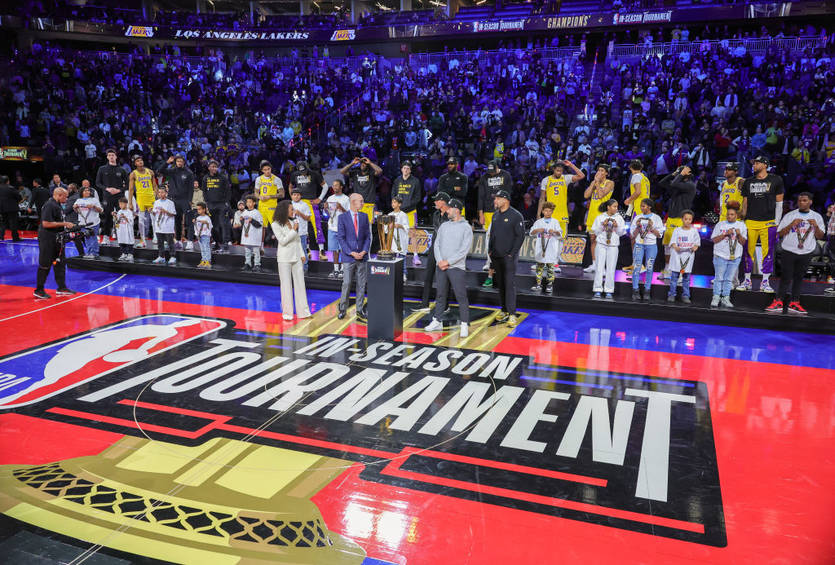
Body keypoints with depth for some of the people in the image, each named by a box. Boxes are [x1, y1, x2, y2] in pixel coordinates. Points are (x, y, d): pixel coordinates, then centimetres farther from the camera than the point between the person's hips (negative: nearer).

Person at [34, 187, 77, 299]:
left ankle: (61, 288, 18)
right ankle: (39, 290, 7)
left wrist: (68, 225, 11)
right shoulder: (49, 205, -17)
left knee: (60, 263, 11)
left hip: (57, 239, 10)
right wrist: (64, 224, -20)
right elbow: (46, 223, -24)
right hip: (47, 239, -10)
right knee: (45, 265, -2)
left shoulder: (58, 205, 14)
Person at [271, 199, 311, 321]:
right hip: (284, 258, -5)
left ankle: (303, 311, 11)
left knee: (300, 283, 5)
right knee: (286, 285, 1)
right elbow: (282, 241, -13)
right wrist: (294, 230, -11)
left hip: (296, 257, 5)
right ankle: (287, 313, 9)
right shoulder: (276, 224, -7)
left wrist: (302, 254, 7)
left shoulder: (292, 222, 9)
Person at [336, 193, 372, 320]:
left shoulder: (364, 216, 9)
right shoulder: (342, 217, -2)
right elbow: (341, 238, -5)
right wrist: (351, 253, -13)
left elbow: (367, 236, 8)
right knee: (346, 284, -2)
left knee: (361, 284, 7)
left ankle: (360, 309, 16)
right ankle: (342, 309, 10)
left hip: (362, 256, 3)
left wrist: (364, 251, -6)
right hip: (349, 257, -3)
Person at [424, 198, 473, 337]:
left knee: (461, 297, -5)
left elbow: (464, 250, -12)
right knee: (441, 295, 12)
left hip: (457, 268, -5)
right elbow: (436, 244, 10)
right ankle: (437, 322, 21)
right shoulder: (444, 226, 13)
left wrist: (448, 262, -14)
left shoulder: (466, 227, -4)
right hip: (441, 267, 6)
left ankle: (464, 325, 1)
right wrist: (439, 261, -6)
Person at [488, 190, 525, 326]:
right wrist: (490, 250, 10)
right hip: (496, 256, 6)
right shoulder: (495, 215, 13)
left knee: (510, 284, -9)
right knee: (500, 284, 10)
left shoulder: (516, 216, -7)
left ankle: (512, 314, -8)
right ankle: (504, 311, 19)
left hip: (508, 257, -6)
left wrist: (512, 253, -13)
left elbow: (520, 236, -9)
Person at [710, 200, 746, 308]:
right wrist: (726, 234, -13)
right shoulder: (720, 225, 3)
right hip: (720, 256, -2)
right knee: (719, 278, 1)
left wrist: (739, 235, -13)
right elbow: (714, 240, -3)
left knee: (729, 279, 5)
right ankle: (716, 298, 7)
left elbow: (743, 242, 5)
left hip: (735, 257, 2)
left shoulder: (741, 225, 9)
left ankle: (725, 299, 9)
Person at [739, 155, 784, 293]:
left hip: (768, 222, -2)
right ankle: (747, 281, 11)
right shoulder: (748, 182, 10)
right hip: (750, 222, 2)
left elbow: (779, 203, 4)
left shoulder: (775, 180, 2)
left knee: (768, 252, 0)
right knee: (748, 251, 2)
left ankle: (765, 282, 6)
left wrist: (776, 223, -1)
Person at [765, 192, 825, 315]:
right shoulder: (789, 216, 3)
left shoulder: (817, 217, 9)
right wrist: (791, 225, -16)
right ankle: (778, 302, -4)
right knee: (786, 277, -5)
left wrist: (816, 226, -12)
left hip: (806, 253, 2)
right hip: (788, 251, -2)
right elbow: (780, 234, -1)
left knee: (799, 277, 4)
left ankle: (794, 303, 7)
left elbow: (820, 236, 6)